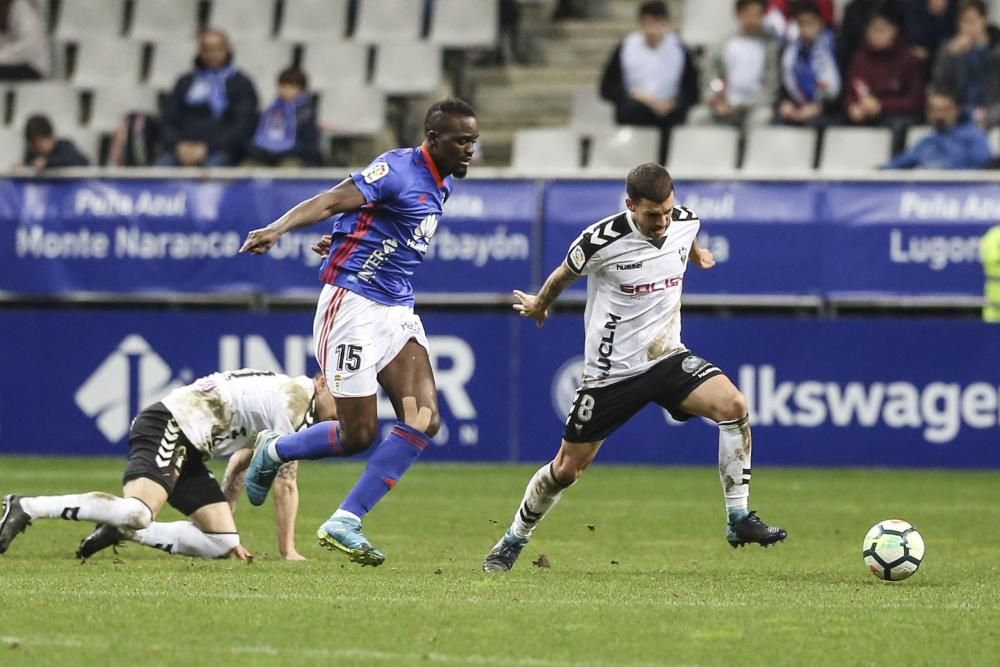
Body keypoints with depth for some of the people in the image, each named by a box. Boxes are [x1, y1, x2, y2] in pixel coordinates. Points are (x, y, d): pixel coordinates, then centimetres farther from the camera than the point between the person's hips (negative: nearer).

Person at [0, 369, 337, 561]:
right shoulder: (296, 396, -9)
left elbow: (239, 464, 31)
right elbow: (286, 482, -9)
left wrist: (227, 534, 29)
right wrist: (288, 551, -3)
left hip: (188, 451, 10)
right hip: (167, 428, -10)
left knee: (221, 545, 1)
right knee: (138, 513, -33)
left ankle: (118, 531, 7)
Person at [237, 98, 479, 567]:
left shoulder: (442, 184, 12)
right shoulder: (399, 169, -15)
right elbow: (332, 201, -27)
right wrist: (278, 228, -42)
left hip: (398, 312, 8)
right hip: (354, 304, -8)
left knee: (424, 419, -10)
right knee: (359, 434, -6)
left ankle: (344, 523, -5)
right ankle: (272, 453, 23)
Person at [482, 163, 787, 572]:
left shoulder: (685, 222, -7)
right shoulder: (602, 240, -21)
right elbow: (564, 275, 2)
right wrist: (539, 305, 21)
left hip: (667, 356, 3)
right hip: (612, 370, -3)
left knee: (733, 404, -24)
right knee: (567, 467, 5)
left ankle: (739, 519, -18)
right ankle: (514, 541, 30)